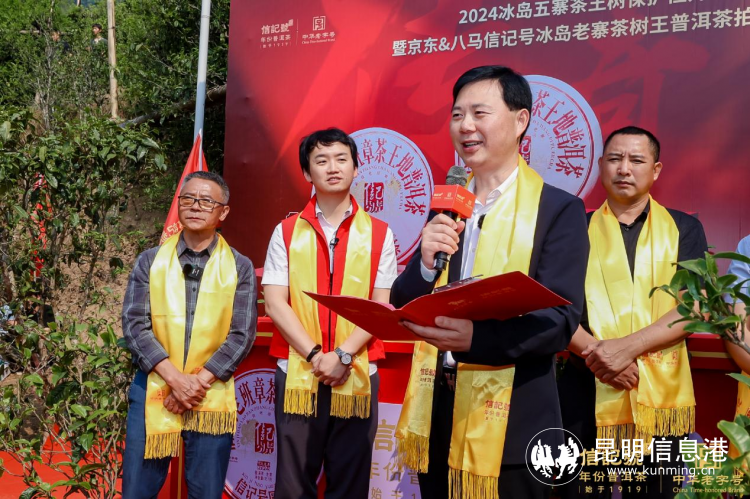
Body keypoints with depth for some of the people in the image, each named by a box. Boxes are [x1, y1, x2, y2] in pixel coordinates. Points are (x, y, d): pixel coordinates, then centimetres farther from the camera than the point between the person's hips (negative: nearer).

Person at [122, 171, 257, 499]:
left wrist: (200, 381, -13)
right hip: (153, 389, 1)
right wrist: (175, 379, -14)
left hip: (212, 395, 0)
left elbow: (241, 335, -3)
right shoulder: (150, 261, 5)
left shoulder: (240, 268, 3)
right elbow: (134, 325, -3)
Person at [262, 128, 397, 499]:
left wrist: (343, 355, -14)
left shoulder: (379, 234, 6)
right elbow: (275, 303, -2)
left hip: (357, 376, 0)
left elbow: (381, 306, -1)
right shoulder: (286, 232, 6)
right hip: (297, 375, 0)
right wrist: (315, 355, -13)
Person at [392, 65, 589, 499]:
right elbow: (402, 307, 7)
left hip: (510, 423, -5)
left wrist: (476, 337, -32)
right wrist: (426, 264, -14)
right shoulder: (446, 207, 9)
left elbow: (559, 321, -16)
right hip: (435, 417, 5)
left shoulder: (559, 209, -7)